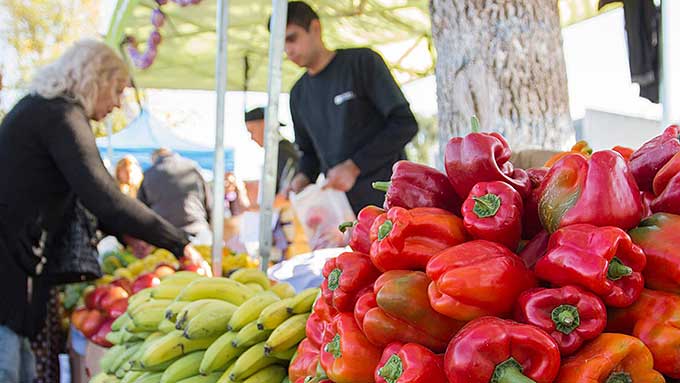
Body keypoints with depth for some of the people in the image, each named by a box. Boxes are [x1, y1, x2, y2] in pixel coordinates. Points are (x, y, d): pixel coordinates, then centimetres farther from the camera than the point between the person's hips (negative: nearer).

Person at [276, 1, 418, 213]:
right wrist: (303, 177, 0)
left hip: (385, 196, -4)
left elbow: (404, 123, -8)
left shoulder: (362, 62, -3)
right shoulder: (299, 94, 15)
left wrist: (354, 166, -14)